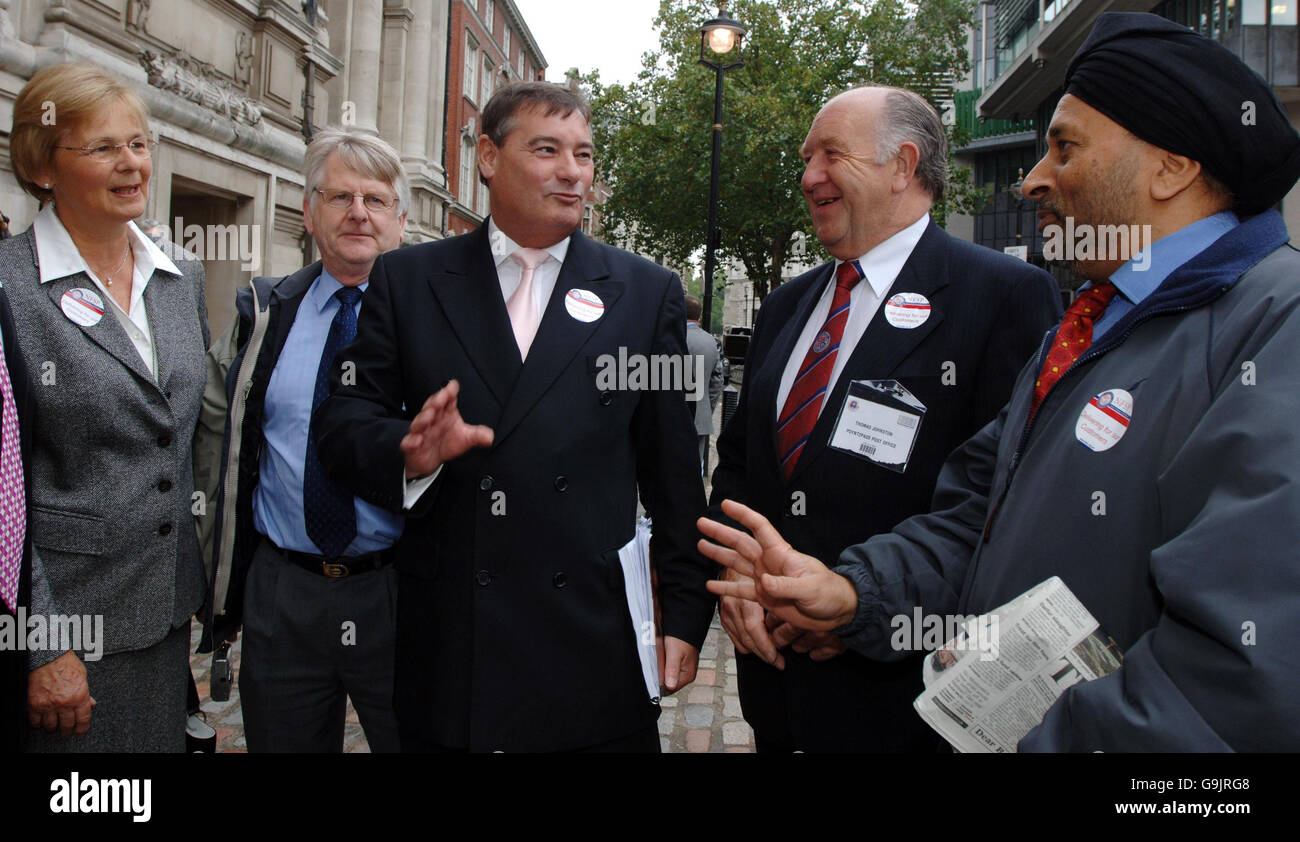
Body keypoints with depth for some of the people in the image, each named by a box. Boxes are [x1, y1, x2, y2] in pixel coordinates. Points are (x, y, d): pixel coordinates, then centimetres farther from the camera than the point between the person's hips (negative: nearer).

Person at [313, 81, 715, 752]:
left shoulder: (648, 292, 5)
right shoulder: (406, 280, 6)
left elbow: (674, 471, 4)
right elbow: (341, 420, 2)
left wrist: (685, 614, 3)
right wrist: (409, 449, -20)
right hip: (444, 643, 1)